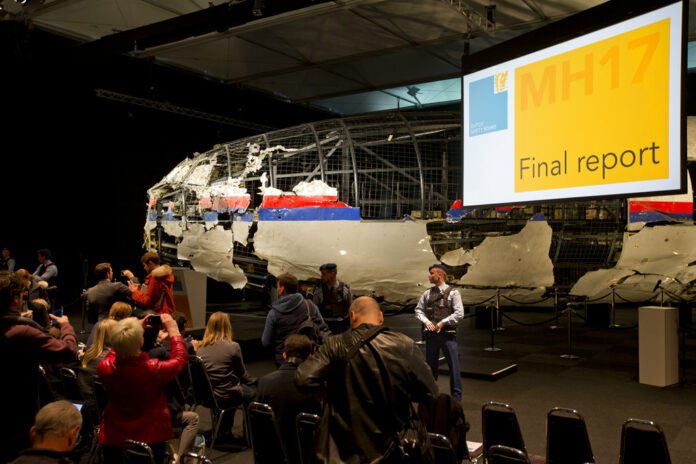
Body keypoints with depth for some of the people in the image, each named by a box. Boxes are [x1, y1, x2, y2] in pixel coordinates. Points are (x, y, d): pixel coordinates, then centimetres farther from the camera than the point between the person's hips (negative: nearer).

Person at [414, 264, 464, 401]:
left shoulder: (452, 293, -3)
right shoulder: (428, 293, 10)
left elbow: (459, 314, -8)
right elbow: (418, 310, 15)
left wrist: (442, 322, -13)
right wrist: (426, 321, -3)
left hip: (447, 334, -4)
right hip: (431, 334, 4)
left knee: (453, 365, -2)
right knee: (430, 364, 12)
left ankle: (456, 396, 9)